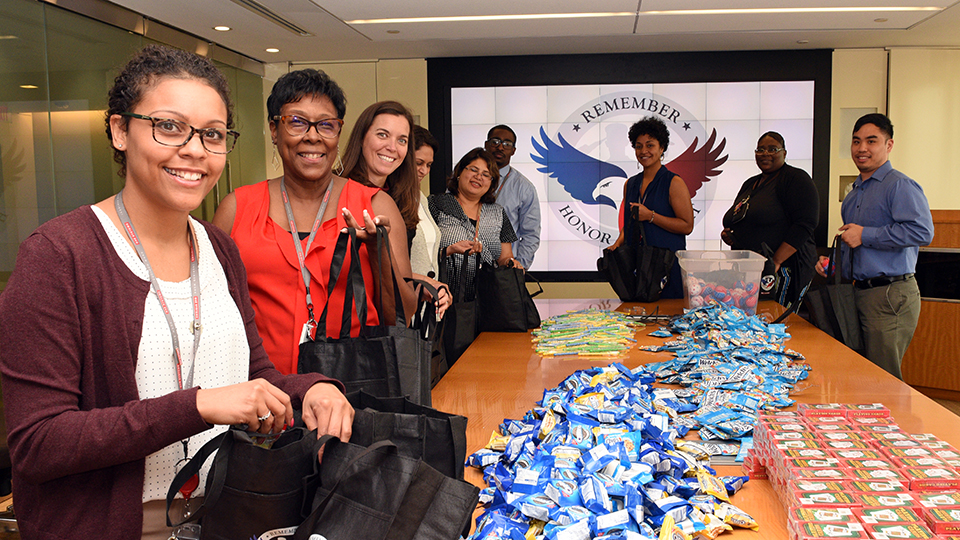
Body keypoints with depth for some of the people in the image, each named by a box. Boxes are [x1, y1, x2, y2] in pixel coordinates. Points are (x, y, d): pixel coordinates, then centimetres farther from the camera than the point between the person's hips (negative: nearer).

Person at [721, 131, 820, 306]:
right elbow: (737, 222, 32)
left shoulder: (796, 178, -3)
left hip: (784, 270, -7)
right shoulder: (750, 184, 21)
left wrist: (776, 261, -21)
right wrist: (727, 234, 7)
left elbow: (805, 224, -14)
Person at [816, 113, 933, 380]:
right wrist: (831, 260, 15)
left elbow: (922, 231, -24)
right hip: (859, 293, 9)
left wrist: (865, 235, -19)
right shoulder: (854, 194, 20)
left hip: (890, 295, -9)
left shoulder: (900, 185, -9)